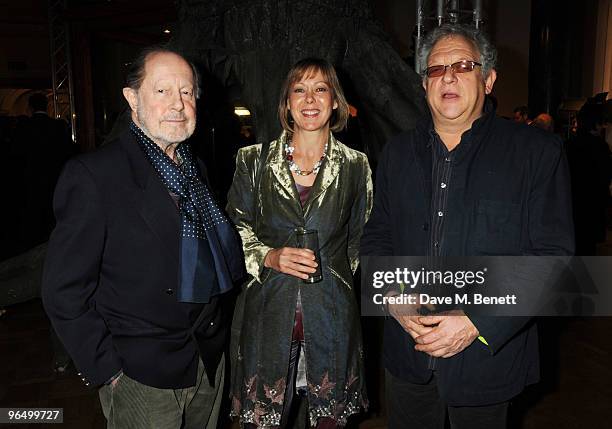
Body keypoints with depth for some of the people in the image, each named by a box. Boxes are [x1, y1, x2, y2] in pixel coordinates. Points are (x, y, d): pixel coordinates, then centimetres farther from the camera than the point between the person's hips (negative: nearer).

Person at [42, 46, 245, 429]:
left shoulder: (196, 169, 6)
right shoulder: (92, 175, -15)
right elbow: (65, 292, -14)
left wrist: (216, 332, 8)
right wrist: (106, 371, -13)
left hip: (212, 362, 6)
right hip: (142, 378, -6)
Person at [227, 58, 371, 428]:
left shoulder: (356, 166, 3)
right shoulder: (254, 161, 2)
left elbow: (360, 241, 11)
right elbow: (235, 231, 4)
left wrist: (331, 273, 6)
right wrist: (269, 257, -12)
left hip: (331, 315, 1)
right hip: (269, 312, 0)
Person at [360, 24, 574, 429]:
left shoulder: (538, 151, -7)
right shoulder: (398, 152, 5)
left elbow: (554, 255, -11)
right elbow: (376, 237, 7)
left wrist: (478, 321, -19)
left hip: (487, 356, -2)